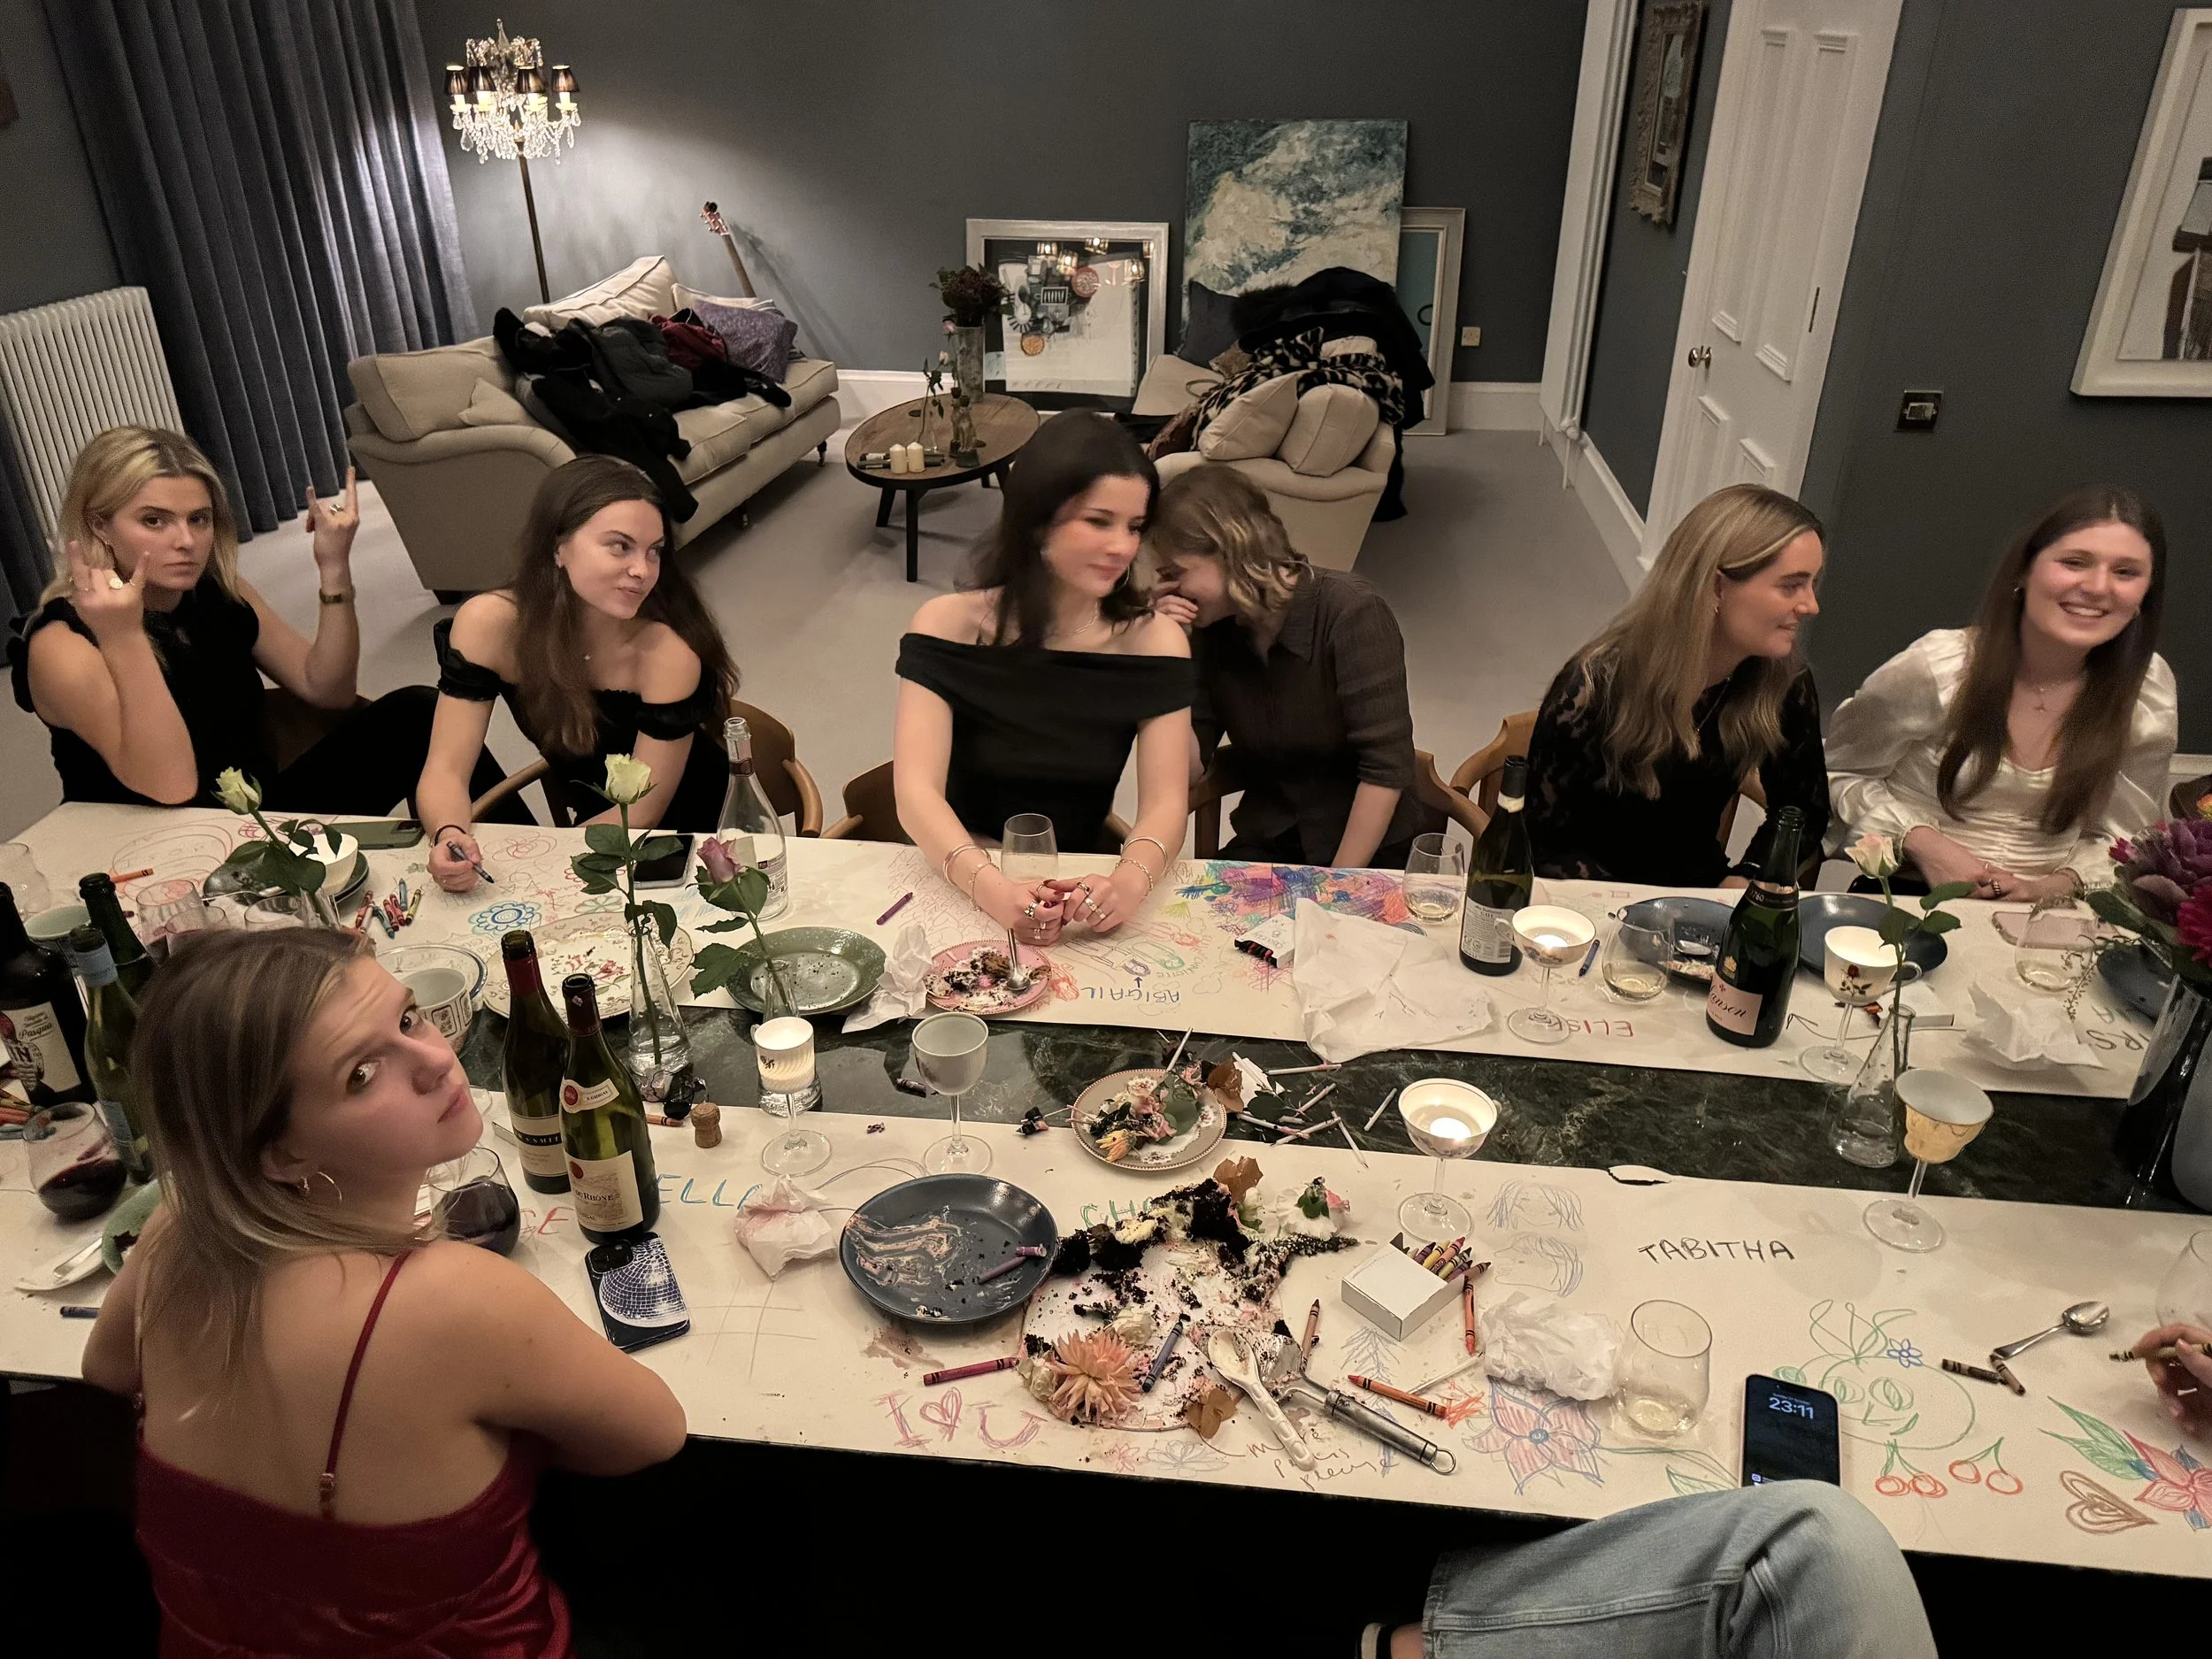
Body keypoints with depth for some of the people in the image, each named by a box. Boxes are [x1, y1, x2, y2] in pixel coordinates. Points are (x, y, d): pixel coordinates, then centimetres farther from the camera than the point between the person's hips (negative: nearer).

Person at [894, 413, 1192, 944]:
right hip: (959, 888, -1)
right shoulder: (950, 625, -8)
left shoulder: (1153, 641, -4)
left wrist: (1130, 880, -33)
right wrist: (991, 889, -37)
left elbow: (1165, 802, -10)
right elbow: (916, 791, -18)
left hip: (1079, 894, 2)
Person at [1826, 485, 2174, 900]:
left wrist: (2049, 887, -12)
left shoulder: (2149, 691, -1)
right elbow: (1837, 772, -1)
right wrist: (1923, 844, -15)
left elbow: (2120, 839, 8)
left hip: (2040, 916, 3)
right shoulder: (1935, 669, -12)